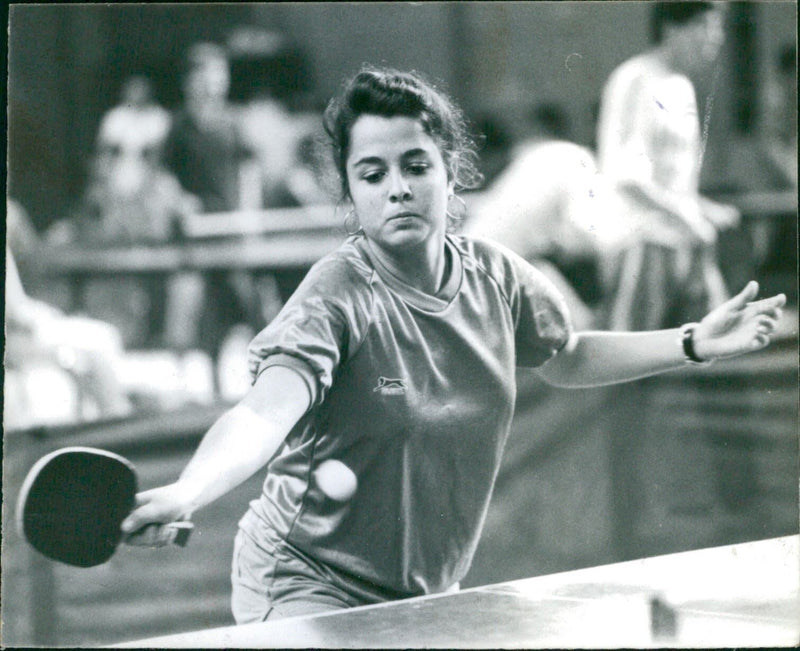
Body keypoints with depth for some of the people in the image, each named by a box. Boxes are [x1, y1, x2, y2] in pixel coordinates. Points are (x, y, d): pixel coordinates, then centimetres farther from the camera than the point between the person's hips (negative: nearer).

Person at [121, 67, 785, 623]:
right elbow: (261, 417, -38)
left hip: (428, 593, 7)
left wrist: (693, 343, 11)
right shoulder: (339, 297, -23)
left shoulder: (495, 276, -3)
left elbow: (565, 357, 18)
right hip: (311, 589, -6)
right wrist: (182, 495, -56)